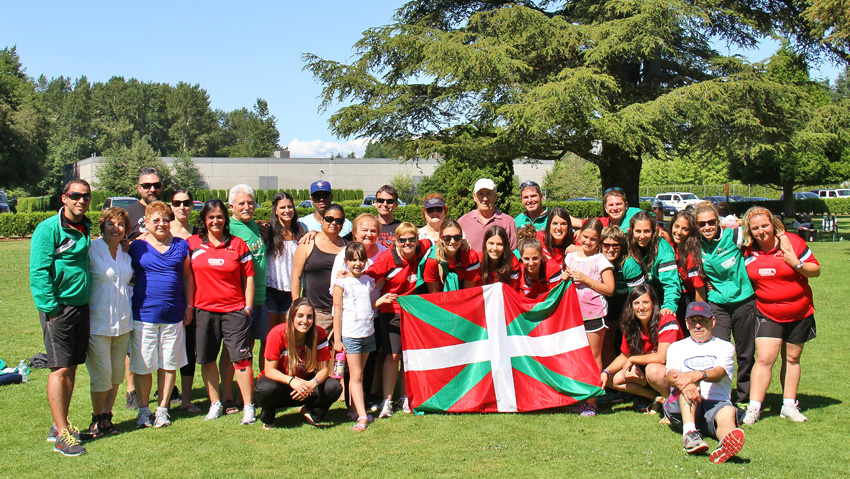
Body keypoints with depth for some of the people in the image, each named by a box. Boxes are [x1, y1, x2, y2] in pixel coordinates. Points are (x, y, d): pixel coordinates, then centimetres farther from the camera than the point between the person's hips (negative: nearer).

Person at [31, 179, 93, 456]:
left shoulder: (85, 228, 12)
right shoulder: (49, 229, -11)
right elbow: (39, 272, -15)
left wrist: (89, 301, 15)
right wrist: (51, 309, -18)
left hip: (81, 306, 7)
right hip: (59, 308, -7)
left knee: (72, 368, 11)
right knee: (61, 369, -5)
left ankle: (61, 425, 21)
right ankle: (61, 434, -1)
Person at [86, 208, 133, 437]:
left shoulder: (126, 254, 12)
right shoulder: (92, 250, -8)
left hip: (123, 322, 6)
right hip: (98, 322, -6)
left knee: (117, 373, 10)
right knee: (102, 374, -5)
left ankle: (107, 417, 23)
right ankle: (97, 419, 14)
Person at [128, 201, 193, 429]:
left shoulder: (181, 246, 8)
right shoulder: (137, 247, 3)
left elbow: (187, 277, 13)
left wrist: (188, 306, 8)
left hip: (173, 314, 2)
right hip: (144, 313, -1)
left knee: (170, 365, 7)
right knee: (143, 365, 4)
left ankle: (162, 409, 20)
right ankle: (143, 410, 18)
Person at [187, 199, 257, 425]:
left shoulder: (238, 245, 5)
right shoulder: (193, 244, 5)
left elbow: (248, 277, 6)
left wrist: (248, 307, 1)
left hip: (234, 309, -2)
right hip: (204, 310, 2)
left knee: (241, 358, -5)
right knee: (207, 359, 9)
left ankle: (248, 407, 1)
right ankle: (215, 404, 23)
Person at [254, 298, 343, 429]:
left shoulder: (319, 334, -16)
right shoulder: (277, 334, -23)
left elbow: (324, 369, -14)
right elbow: (269, 370, -22)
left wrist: (312, 383, -37)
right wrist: (292, 381, -40)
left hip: (305, 382, 2)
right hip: (280, 380, -2)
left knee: (335, 387, -24)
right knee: (266, 389, -37)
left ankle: (310, 411, 7)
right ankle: (267, 418, -1)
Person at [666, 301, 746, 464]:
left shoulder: (725, 347, 18)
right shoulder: (677, 347, 22)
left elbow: (718, 374, -5)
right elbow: (671, 376, 0)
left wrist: (698, 374, -30)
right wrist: (682, 385, -27)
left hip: (716, 404, -1)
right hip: (683, 408, 1)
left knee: (728, 412, -35)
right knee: (688, 382, -29)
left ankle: (726, 444, -71)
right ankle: (689, 433, -50)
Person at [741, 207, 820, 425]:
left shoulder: (793, 242, -9)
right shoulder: (748, 252, -4)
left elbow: (816, 270, -6)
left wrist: (796, 264, -22)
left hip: (799, 312, 0)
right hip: (767, 314, 0)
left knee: (792, 358, 11)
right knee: (764, 358, -12)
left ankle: (789, 405, 23)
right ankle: (753, 408, -10)